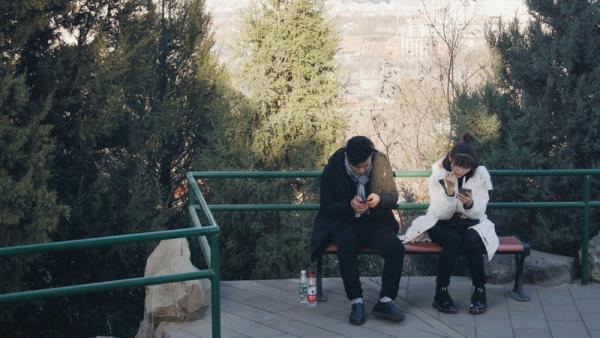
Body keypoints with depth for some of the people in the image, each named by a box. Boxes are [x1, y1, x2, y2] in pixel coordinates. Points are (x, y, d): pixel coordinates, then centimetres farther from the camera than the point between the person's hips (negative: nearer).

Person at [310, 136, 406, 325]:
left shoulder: (381, 163, -6)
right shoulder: (332, 171, -11)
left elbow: (393, 198, 2)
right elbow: (326, 207, -5)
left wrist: (380, 199, -22)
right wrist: (349, 205, -25)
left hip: (373, 221, 2)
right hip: (343, 222, -2)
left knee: (397, 249, -26)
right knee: (347, 244, -37)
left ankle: (385, 301, -13)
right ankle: (356, 301, -25)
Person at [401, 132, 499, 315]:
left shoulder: (480, 174, -10)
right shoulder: (438, 173, -12)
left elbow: (477, 213, -9)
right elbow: (441, 214, -17)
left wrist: (470, 203, -32)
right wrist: (449, 190, -33)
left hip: (470, 224, 1)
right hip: (442, 224, -1)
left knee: (471, 240, -33)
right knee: (453, 240, -34)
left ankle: (480, 291, -16)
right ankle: (441, 292, -21)